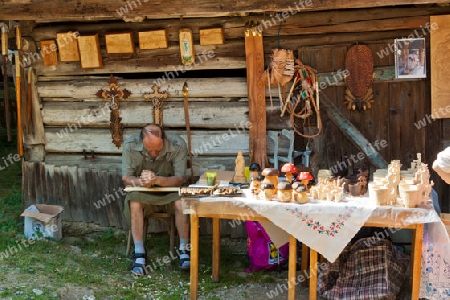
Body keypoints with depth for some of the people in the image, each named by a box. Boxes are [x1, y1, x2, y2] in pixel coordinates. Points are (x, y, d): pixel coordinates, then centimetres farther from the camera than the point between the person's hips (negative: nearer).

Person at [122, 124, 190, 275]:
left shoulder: (178, 145, -21)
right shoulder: (130, 145, -18)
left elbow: (180, 179, -20)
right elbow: (126, 178, -11)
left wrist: (157, 180, -39)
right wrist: (140, 181, -36)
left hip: (170, 190, 0)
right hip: (143, 193, 0)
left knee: (181, 203, -31)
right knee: (134, 203, -31)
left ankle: (184, 249, -12)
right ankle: (139, 253, -21)